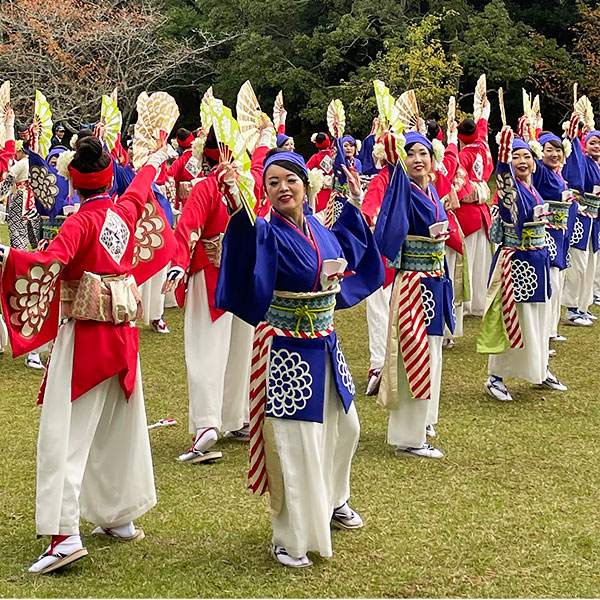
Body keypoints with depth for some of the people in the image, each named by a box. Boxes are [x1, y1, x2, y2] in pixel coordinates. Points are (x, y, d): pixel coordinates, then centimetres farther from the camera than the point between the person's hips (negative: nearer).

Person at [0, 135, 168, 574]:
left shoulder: (82, 222, -14)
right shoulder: (126, 211, 5)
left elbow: (51, 262, -32)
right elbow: (140, 188, 28)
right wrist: (155, 160, 47)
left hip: (85, 336, -7)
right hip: (123, 331, 7)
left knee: (66, 431, -9)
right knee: (119, 426, 17)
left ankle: (65, 534, -17)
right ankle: (120, 517, 27)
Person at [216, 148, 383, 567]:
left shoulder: (318, 229, 4)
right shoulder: (266, 233, -16)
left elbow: (347, 248, 28)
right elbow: (245, 261, -41)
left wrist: (354, 204, 25)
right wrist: (238, 210, -55)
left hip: (325, 347, 8)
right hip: (286, 352, -8)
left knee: (343, 426, 23)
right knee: (293, 442, -2)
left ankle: (331, 502, 48)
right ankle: (291, 539, 13)